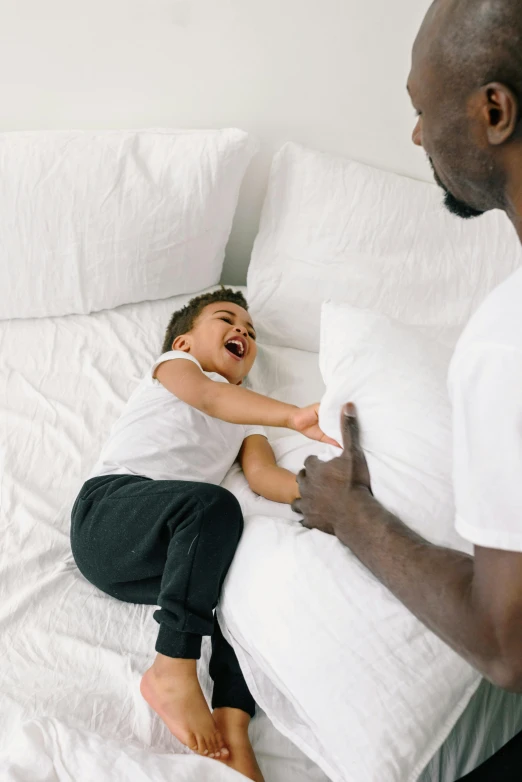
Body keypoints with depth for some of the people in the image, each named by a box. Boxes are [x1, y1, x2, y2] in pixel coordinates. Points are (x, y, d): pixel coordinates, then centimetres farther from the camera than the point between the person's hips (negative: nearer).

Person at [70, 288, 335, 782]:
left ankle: (231, 723, -28)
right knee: (213, 504, -32)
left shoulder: (247, 418, 31)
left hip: (163, 551, 5)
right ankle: (174, 671, -29)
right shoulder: (174, 363, 18)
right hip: (108, 506, -5)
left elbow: (263, 474, 10)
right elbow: (211, 398, -7)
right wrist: (293, 417, -25)